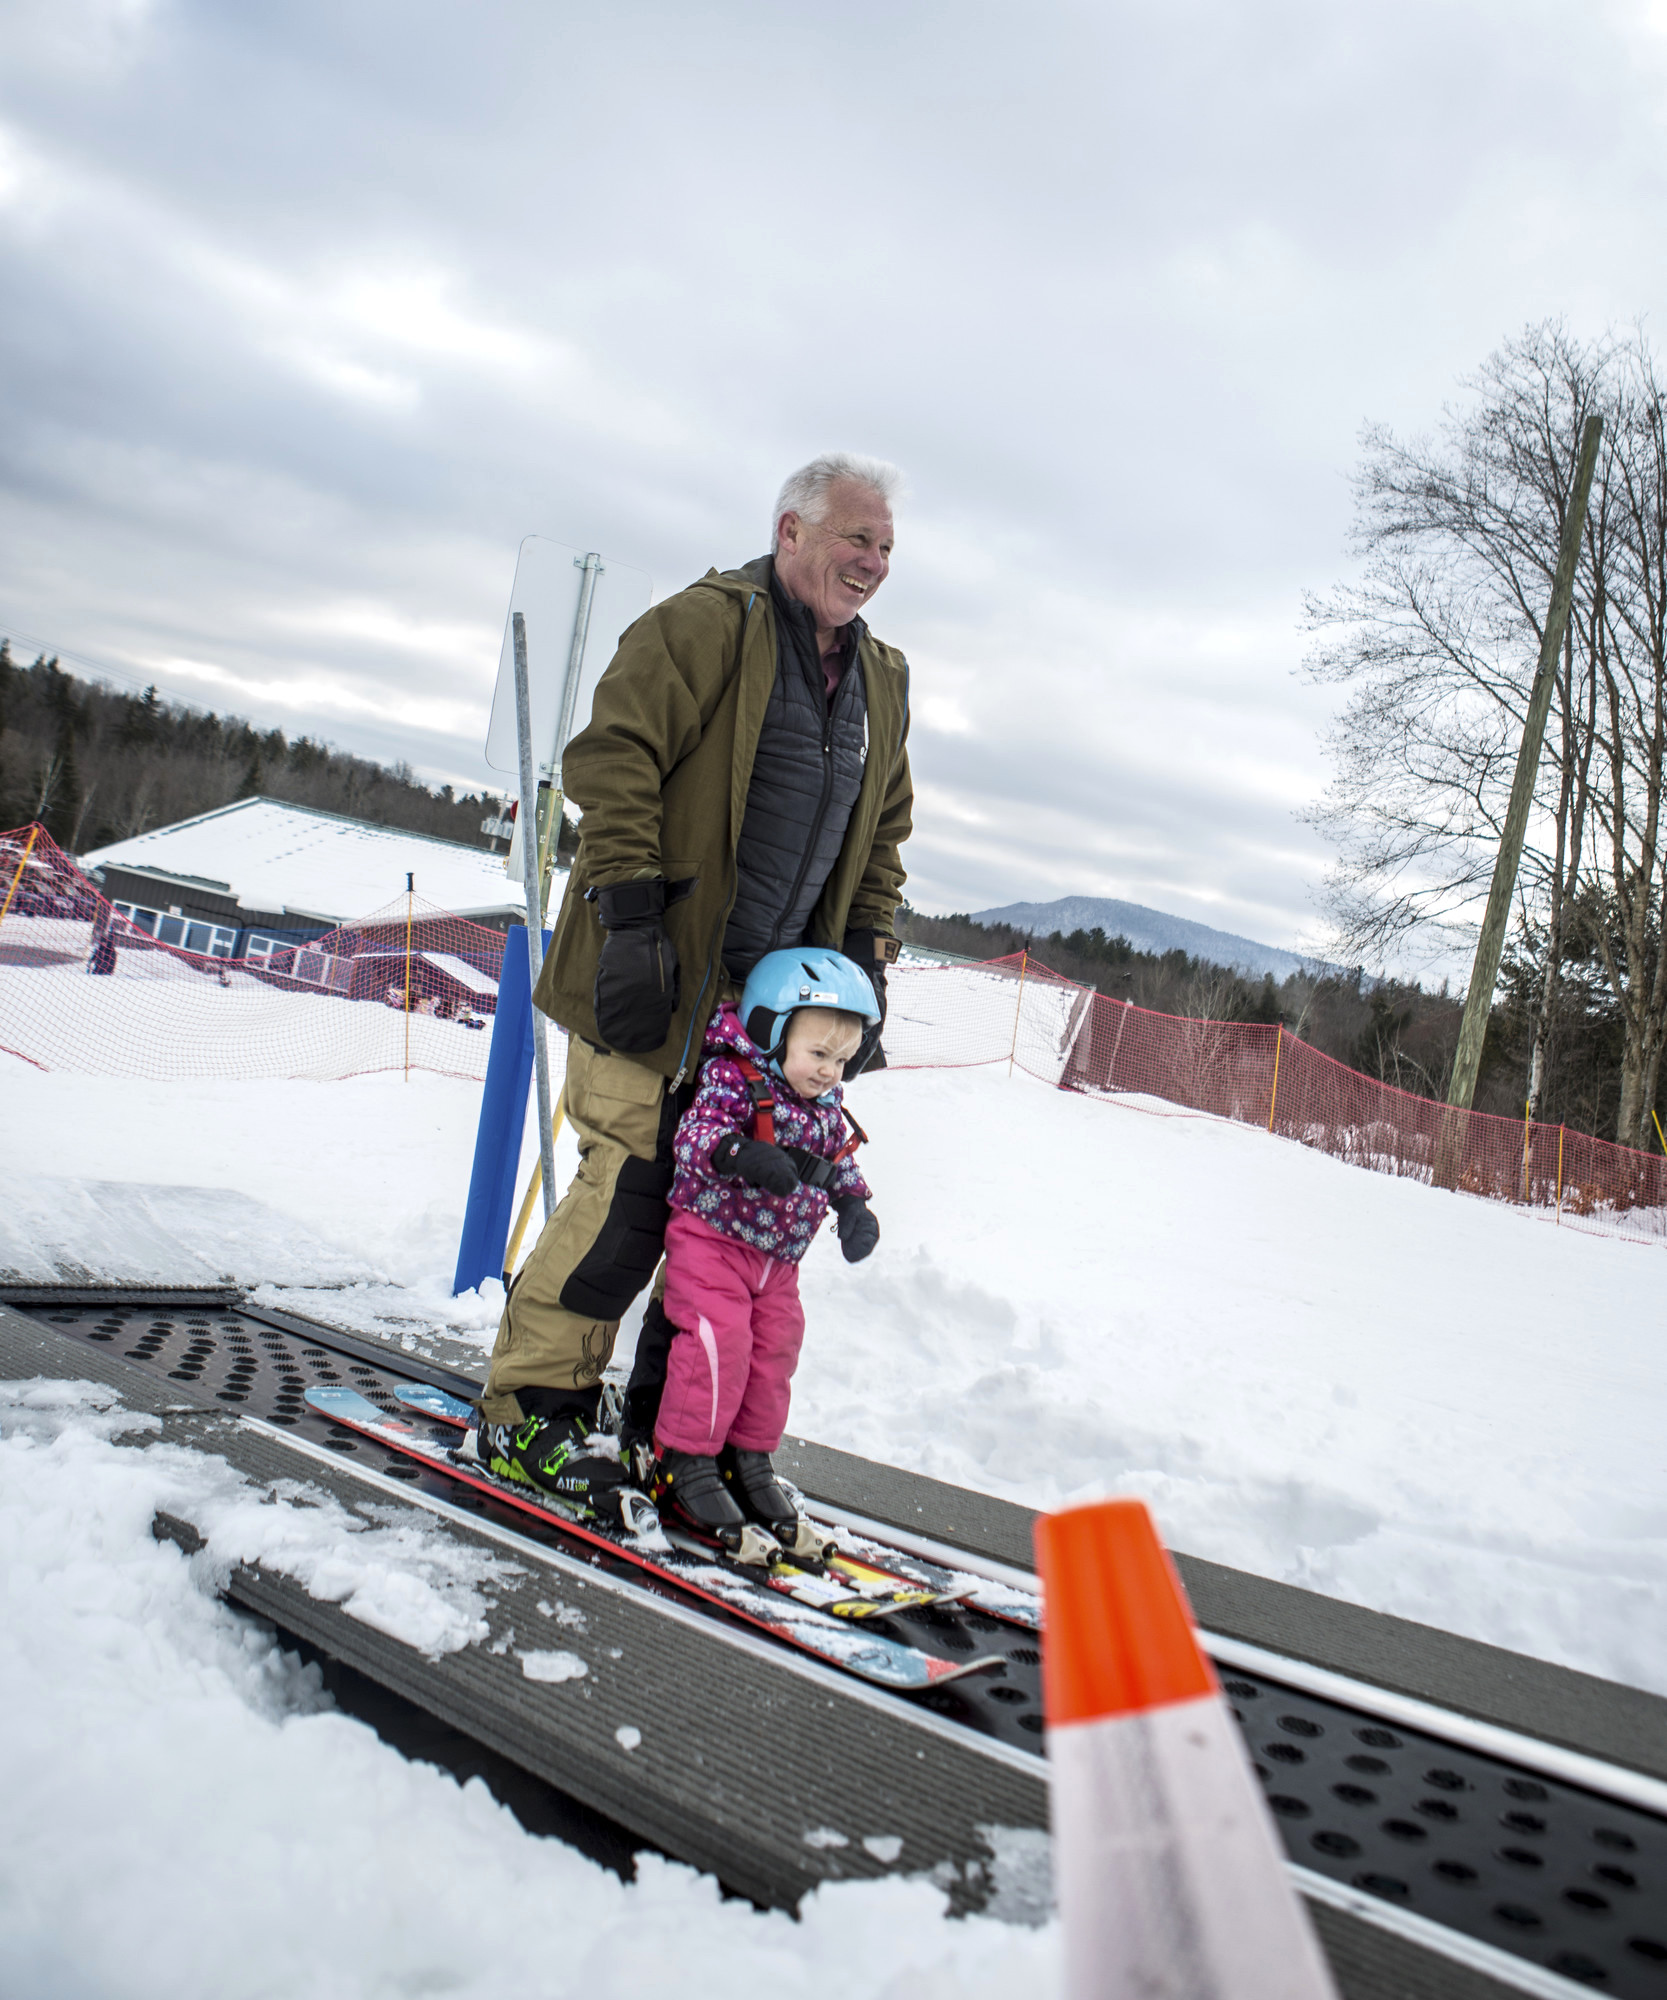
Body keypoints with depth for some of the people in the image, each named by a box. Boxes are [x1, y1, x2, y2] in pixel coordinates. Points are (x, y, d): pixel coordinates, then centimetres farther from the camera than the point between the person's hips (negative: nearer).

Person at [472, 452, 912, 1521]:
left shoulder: (883, 682, 17)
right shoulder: (705, 624, -4)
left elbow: (881, 838, 23)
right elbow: (615, 759, -11)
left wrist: (867, 962, 13)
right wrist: (628, 915, -19)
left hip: (777, 994, 7)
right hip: (662, 973, -6)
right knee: (632, 1184, -10)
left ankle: (668, 1424, 18)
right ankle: (532, 1406, 6)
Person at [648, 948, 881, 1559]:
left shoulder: (826, 1109, 7)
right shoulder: (732, 1081, -17)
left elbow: (838, 1165, 19)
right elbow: (694, 1133, -31)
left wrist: (855, 1209, 1)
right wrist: (743, 1153, -50)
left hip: (778, 1256, 8)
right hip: (711, 1238, -7)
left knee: (775, 1353, 9)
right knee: (719, 1343, -14)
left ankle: (747, 1462, 24)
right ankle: (685, 1467, 0)